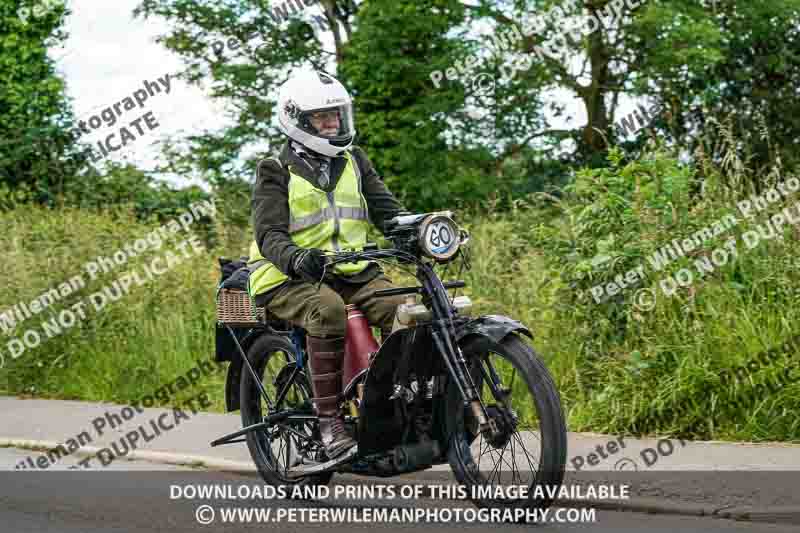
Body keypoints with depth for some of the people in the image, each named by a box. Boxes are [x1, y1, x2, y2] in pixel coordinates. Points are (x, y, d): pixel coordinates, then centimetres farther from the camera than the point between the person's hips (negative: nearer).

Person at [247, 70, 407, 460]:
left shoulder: (354, 161, 15)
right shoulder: (277, 172, -1)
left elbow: (387, 210, 9)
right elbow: (269, 234, -12)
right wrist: (296, 258, -35)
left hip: (352, 272, 5)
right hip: (292, 278, -5)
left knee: (401, 310, -24)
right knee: (327, 311, -37)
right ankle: (329, 420, -33)